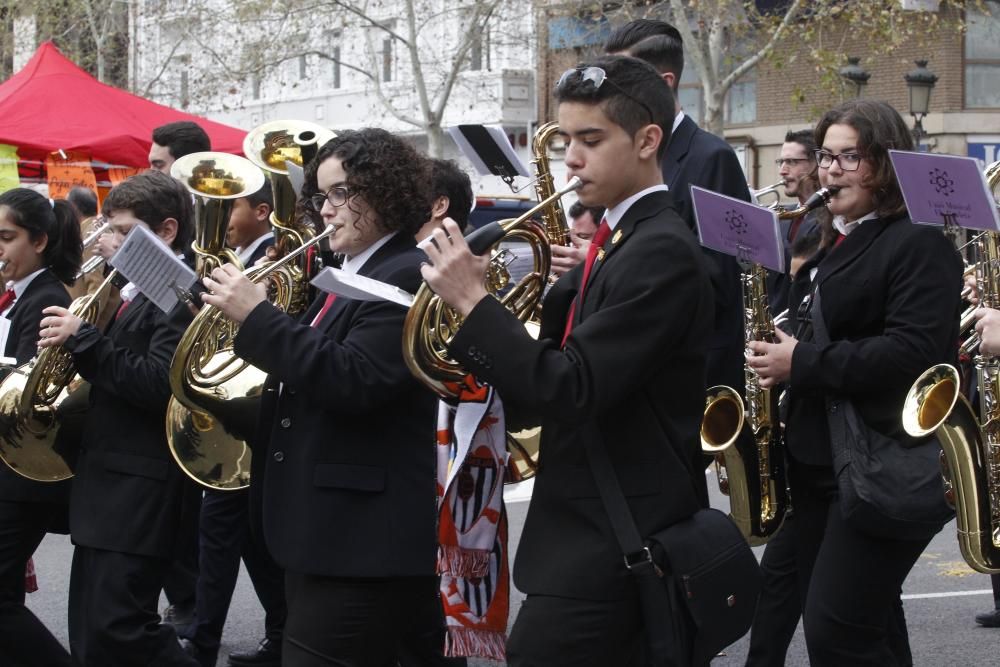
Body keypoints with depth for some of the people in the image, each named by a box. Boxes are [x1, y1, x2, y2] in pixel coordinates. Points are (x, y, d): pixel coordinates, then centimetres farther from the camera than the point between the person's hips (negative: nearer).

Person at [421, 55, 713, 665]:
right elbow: (541, 392, 11)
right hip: (603, 537, 10)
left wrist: (473, 300, -18)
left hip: (611, 550, -10)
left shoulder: (662, 252, -16)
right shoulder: (621, 240, 13)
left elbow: (570, 392, -24)